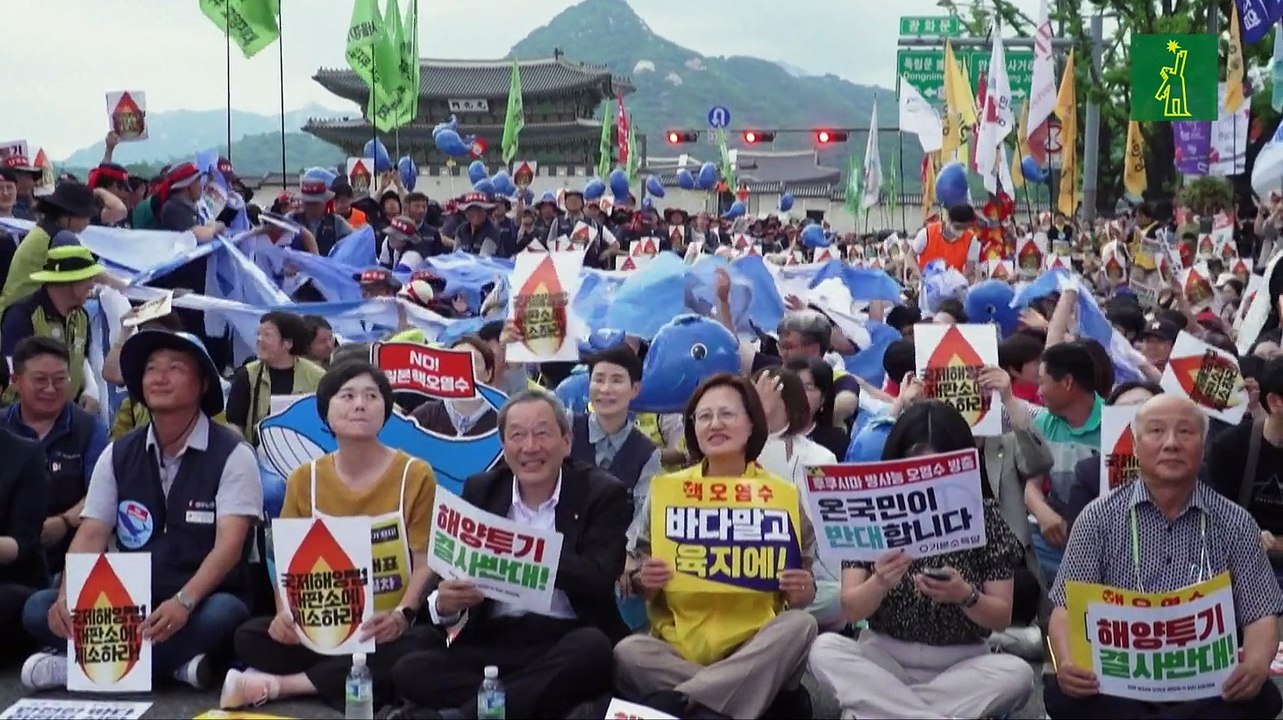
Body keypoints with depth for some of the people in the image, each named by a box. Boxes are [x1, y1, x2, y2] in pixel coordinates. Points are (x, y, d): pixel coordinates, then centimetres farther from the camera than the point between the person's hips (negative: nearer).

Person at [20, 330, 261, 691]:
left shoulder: (232, 455, -9)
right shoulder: (117, 455, 6)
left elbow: (229, 545, -19)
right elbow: (91, 536, -1)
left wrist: (183, 602, -35)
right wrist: (67, 598, -21)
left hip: (201, 601, -4)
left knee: (220, 615, -38)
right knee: (40, 609, -18)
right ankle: (175, 660, -24)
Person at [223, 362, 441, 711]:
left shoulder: (415, 476, -3)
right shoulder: (305, 479, 6)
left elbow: (426, 563, -5)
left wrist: (402, 615, -23)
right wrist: (286, 611, -15)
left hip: (385, 629, -2)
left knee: (417, 646, -36)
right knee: (250, 637, -22)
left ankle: (280, 685, -23)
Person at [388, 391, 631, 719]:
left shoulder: (602, 493, 0)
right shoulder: (480, 490, 10)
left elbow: (599, 580, -13)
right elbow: (453, 567, 5)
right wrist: (443, 602, -19)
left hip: (565, 643, -2)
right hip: (493, 644, 3)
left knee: (591, 648, -36)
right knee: (410, 671, -22)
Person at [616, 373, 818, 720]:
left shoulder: (783, 494, 3)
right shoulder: (666, 489, 4)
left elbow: (800, 599, 9)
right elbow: (640, 584, 10)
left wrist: (801, 592, -14)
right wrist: (646, 583, -14)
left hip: (754, 647, 0)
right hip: (678, 644, 0)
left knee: (801, 626, -29)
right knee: (627, 653, -29)